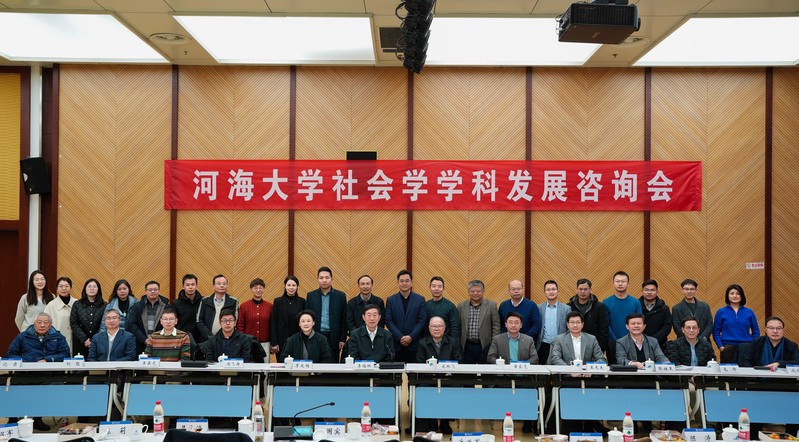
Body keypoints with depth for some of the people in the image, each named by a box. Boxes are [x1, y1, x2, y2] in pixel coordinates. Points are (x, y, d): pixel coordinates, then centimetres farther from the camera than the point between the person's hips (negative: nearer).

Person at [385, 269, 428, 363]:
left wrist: (411, 337, -11)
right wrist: (400, 337, -10)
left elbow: (422, 321, 0)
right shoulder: (390, 300, 6)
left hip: (414, 344, 0)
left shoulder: (420, 300, 5)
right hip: (396, 344, 0)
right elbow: (388, 321, 0)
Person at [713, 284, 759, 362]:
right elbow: (716, 332, 2)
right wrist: (720, 346, -8)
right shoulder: (721, 312, 4)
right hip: (728, 349, -1)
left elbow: (756, 331, 10)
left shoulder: (749, 312, 7)